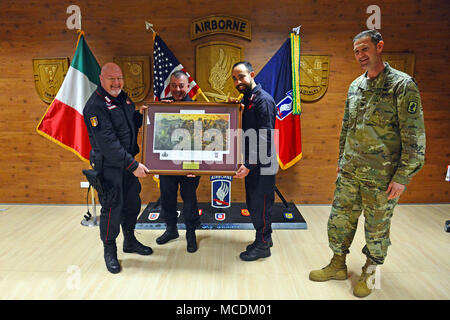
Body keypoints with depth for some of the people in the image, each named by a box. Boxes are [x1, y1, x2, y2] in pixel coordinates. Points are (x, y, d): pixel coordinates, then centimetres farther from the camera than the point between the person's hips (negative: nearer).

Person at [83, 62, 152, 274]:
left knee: (132, 202, 16)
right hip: (109, 165, -8)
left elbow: (135, 121, 22)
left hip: (128, 162, 8)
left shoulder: (123, 98, 8)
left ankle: (130, 241, 36)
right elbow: (108, 142, -25)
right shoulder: (95, 105, -18)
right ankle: (109, 251, 20)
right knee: (112, 207, 0)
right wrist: (133, 165, -26)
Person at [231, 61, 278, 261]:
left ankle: (263, 246, 17)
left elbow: (265, 138, -22)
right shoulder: (247, 100, 13)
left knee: (260, 204, 2)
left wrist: (249, 164, -23)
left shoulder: (263, 100, -15)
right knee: (252, 203, 17)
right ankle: (263, 238, 33)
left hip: (262, 164, -9)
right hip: (252, 163, 9)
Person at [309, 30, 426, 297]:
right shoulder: (355, 86, 9)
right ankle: (338, 266, 33)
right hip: (350, 172, 6)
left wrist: (403, 176, -14)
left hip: (382, 177, -6)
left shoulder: (403, 85, -11)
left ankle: (370, 272, 32)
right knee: (339, 220, 13)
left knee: (377, 228, 10)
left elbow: (415, 137, -12)